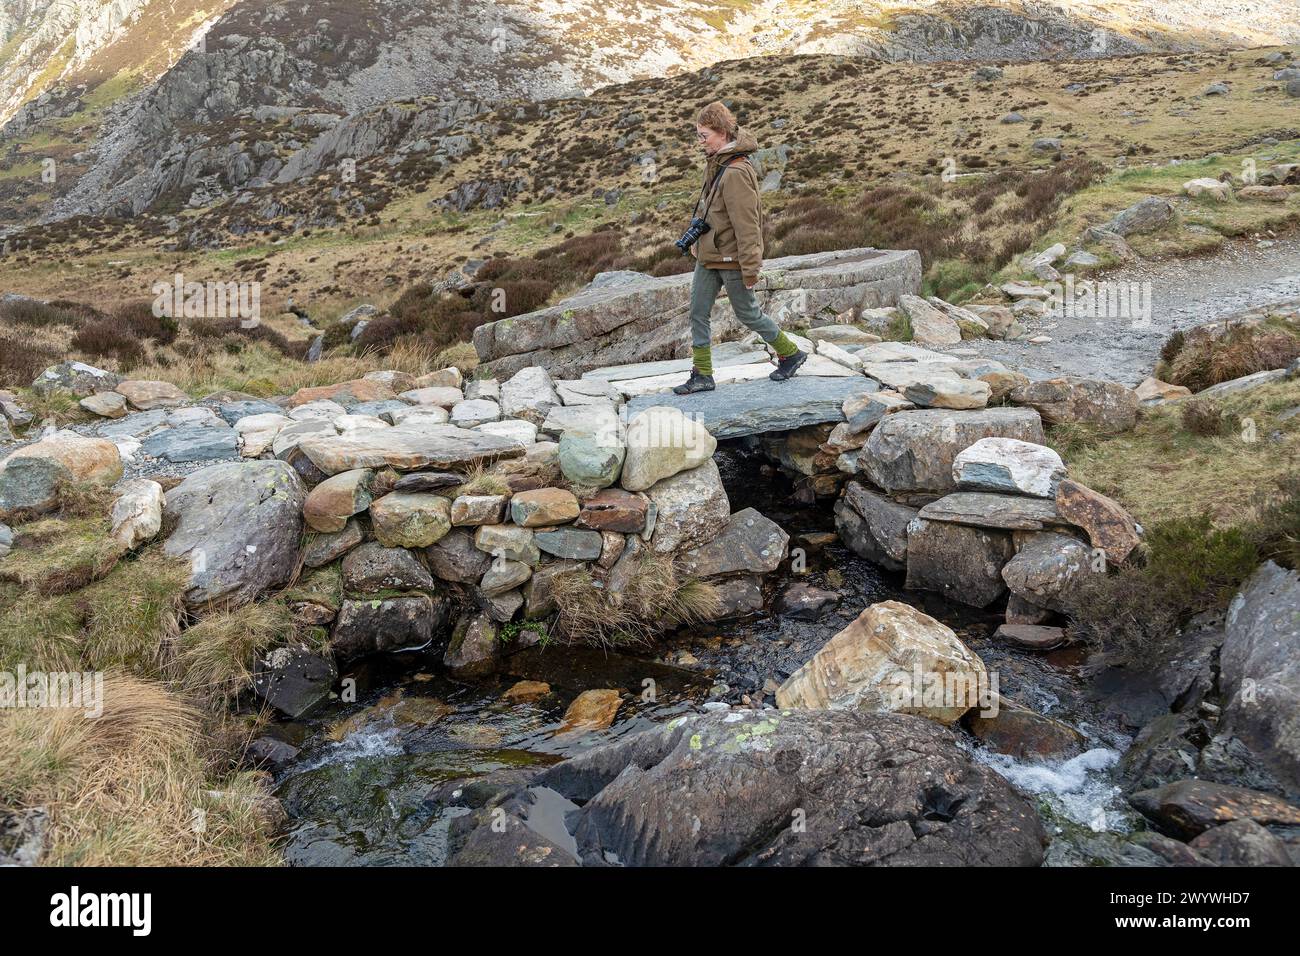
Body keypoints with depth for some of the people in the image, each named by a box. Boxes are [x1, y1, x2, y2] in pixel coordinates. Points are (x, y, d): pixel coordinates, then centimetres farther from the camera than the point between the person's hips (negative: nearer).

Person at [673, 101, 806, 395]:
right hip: (709, 255, 9)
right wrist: (697, 240, 19)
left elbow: (746, 224, -23)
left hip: (730, 258, -9)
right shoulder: (716, 164, 7)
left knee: (748, 313, 6)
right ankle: (702, 374, 15)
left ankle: (790, 354, 26)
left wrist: (750, 268, -22)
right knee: (697, 312, 7)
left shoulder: (736, 172, -23)